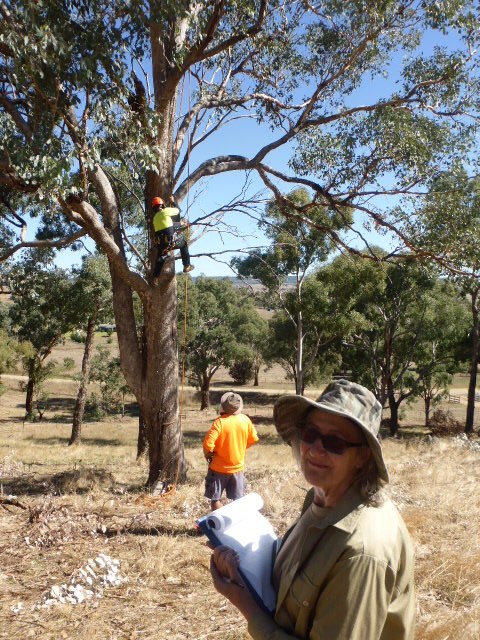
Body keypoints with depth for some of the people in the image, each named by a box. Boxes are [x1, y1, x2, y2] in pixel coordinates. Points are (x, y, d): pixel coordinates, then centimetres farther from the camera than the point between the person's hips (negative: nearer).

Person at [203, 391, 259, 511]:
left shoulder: (219, 422, -20)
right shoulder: (245, 419, -6)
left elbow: (208, 444, -26)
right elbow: (253, 439, 6)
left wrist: (207, 455, -6)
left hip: (219, 468, -4)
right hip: (238, 466, 4)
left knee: (215, 498, 12)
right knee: (238, 499, 15)